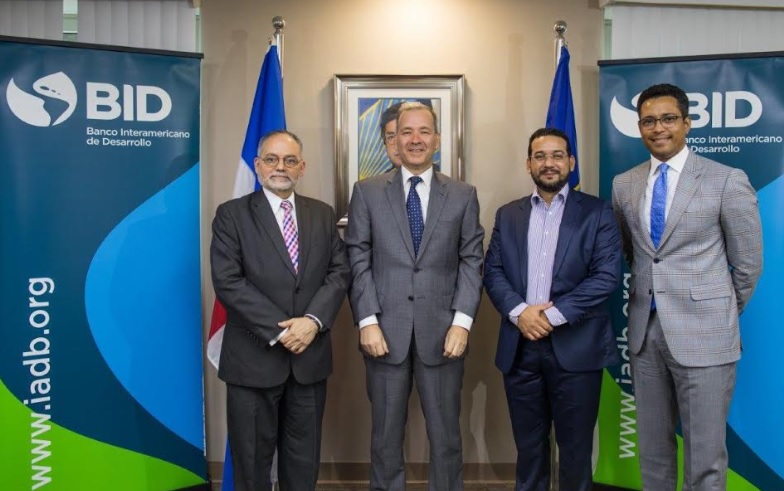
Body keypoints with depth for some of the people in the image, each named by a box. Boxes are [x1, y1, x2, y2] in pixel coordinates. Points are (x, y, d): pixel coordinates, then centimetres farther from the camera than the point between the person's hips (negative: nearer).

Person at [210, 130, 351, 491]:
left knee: (304, 458, 16)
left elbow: (339, 272, 2)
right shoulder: (231, 214, -3)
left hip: (310, 354, 3)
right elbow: (228, 282, -12)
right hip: (254, 357, -3)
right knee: (252, 458, 13)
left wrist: (313, 320, -14)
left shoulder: (323, 214, 9)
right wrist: (278, 330, -18)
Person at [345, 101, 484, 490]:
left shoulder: (463, 195, 7)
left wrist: (462, 322, -9)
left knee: (445, 436, 10)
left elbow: (471, 261, 2)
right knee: (386, 437, 12)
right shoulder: (367, 192, 5)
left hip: (442, 331, 0)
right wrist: (367, 321, -8)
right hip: (385, 329, 0)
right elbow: (358, 261, 0)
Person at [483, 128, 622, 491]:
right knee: (528, 445, 14)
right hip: (520, 346, 3)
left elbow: (607, 275, -8)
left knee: (575, 446, 9)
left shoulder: (597, 212, 2)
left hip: (575, 346, -2)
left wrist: (553, 314, -15)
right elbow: (493, 272, 4)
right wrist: (519, 311, -13)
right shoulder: (508, 215, 12)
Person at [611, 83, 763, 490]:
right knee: (652, 449, 16)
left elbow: (748, 262, 1)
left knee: (705, 457, 6)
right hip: (644, 332, 4)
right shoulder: (624, 185, 6)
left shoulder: (727, 181, -6)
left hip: (702, 334, -4)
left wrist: (721, 313, 10)